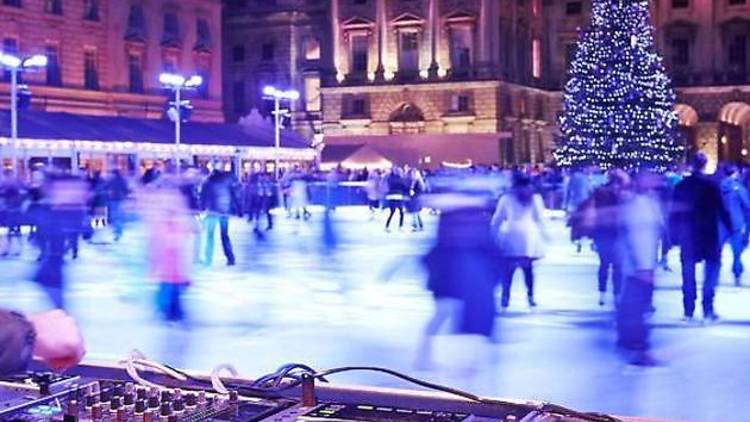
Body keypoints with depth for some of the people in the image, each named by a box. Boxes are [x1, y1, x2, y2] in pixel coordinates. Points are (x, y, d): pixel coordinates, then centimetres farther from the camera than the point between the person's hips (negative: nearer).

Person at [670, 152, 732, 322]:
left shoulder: (681, 185, 2)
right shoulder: (712, 184, -8)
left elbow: (674, 212, 4)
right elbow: (722, 209, -9)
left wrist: (674, 235, 10)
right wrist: (730, 228, 0)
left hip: (687, 235, 3)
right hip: (709, 234, -3)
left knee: (688, 273, 9)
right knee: (711, 269, 7)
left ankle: (688, 311, 9)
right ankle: (708, 310, 0)